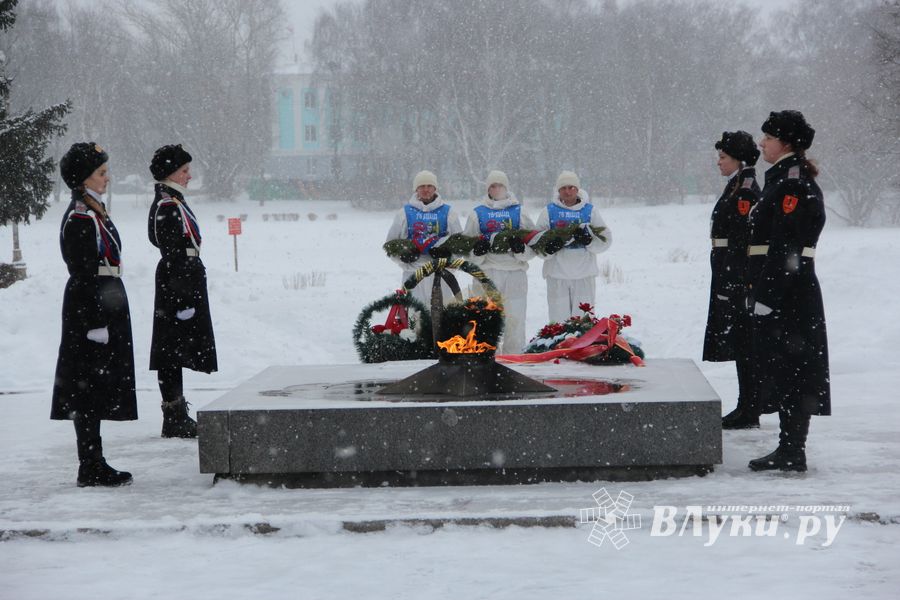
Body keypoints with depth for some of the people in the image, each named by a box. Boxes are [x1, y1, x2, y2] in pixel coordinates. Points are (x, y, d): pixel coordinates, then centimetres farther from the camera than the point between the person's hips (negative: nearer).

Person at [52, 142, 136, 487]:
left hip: (106, 307, 10)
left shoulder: (94, 212, 15)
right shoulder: (80, 219, -15)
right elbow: (83, 276, -19)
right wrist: (95, 322, -20)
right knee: (90, 389, -5)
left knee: (95, 391, 12)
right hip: (91, 308, -10)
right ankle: (91, 470, -1)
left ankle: (93, 465, 17)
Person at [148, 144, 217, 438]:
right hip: (179, 284, -10)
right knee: (173, 349, -6)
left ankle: (178, 417, 19)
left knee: (176, 351, 13)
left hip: (187, 283, 10)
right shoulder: (167, 206, -16)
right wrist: (183, 298, -22)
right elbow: (172, 256, -20)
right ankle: (174, 420, -3)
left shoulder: (174, 202, 15)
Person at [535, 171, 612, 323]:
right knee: (559, 318, -1)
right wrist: (548, 248, -16)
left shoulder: (590, 211, 9)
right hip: (557, 274, 0)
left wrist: (589, 240, -15)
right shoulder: (549, 211, 8)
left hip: (584, 275, 0)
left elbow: (605, 239, 4)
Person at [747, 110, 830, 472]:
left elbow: (785, 245, -21)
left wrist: (766, 295, -21)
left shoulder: (793, 182, -14)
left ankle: (793, 455, -2)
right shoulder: (784, 178, 17)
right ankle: (789, 450, 18)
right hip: (780, 291, 10)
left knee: (790, 369, -6)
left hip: (788, 292, -10)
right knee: (782, 370, 13)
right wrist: (758, 290, 20)